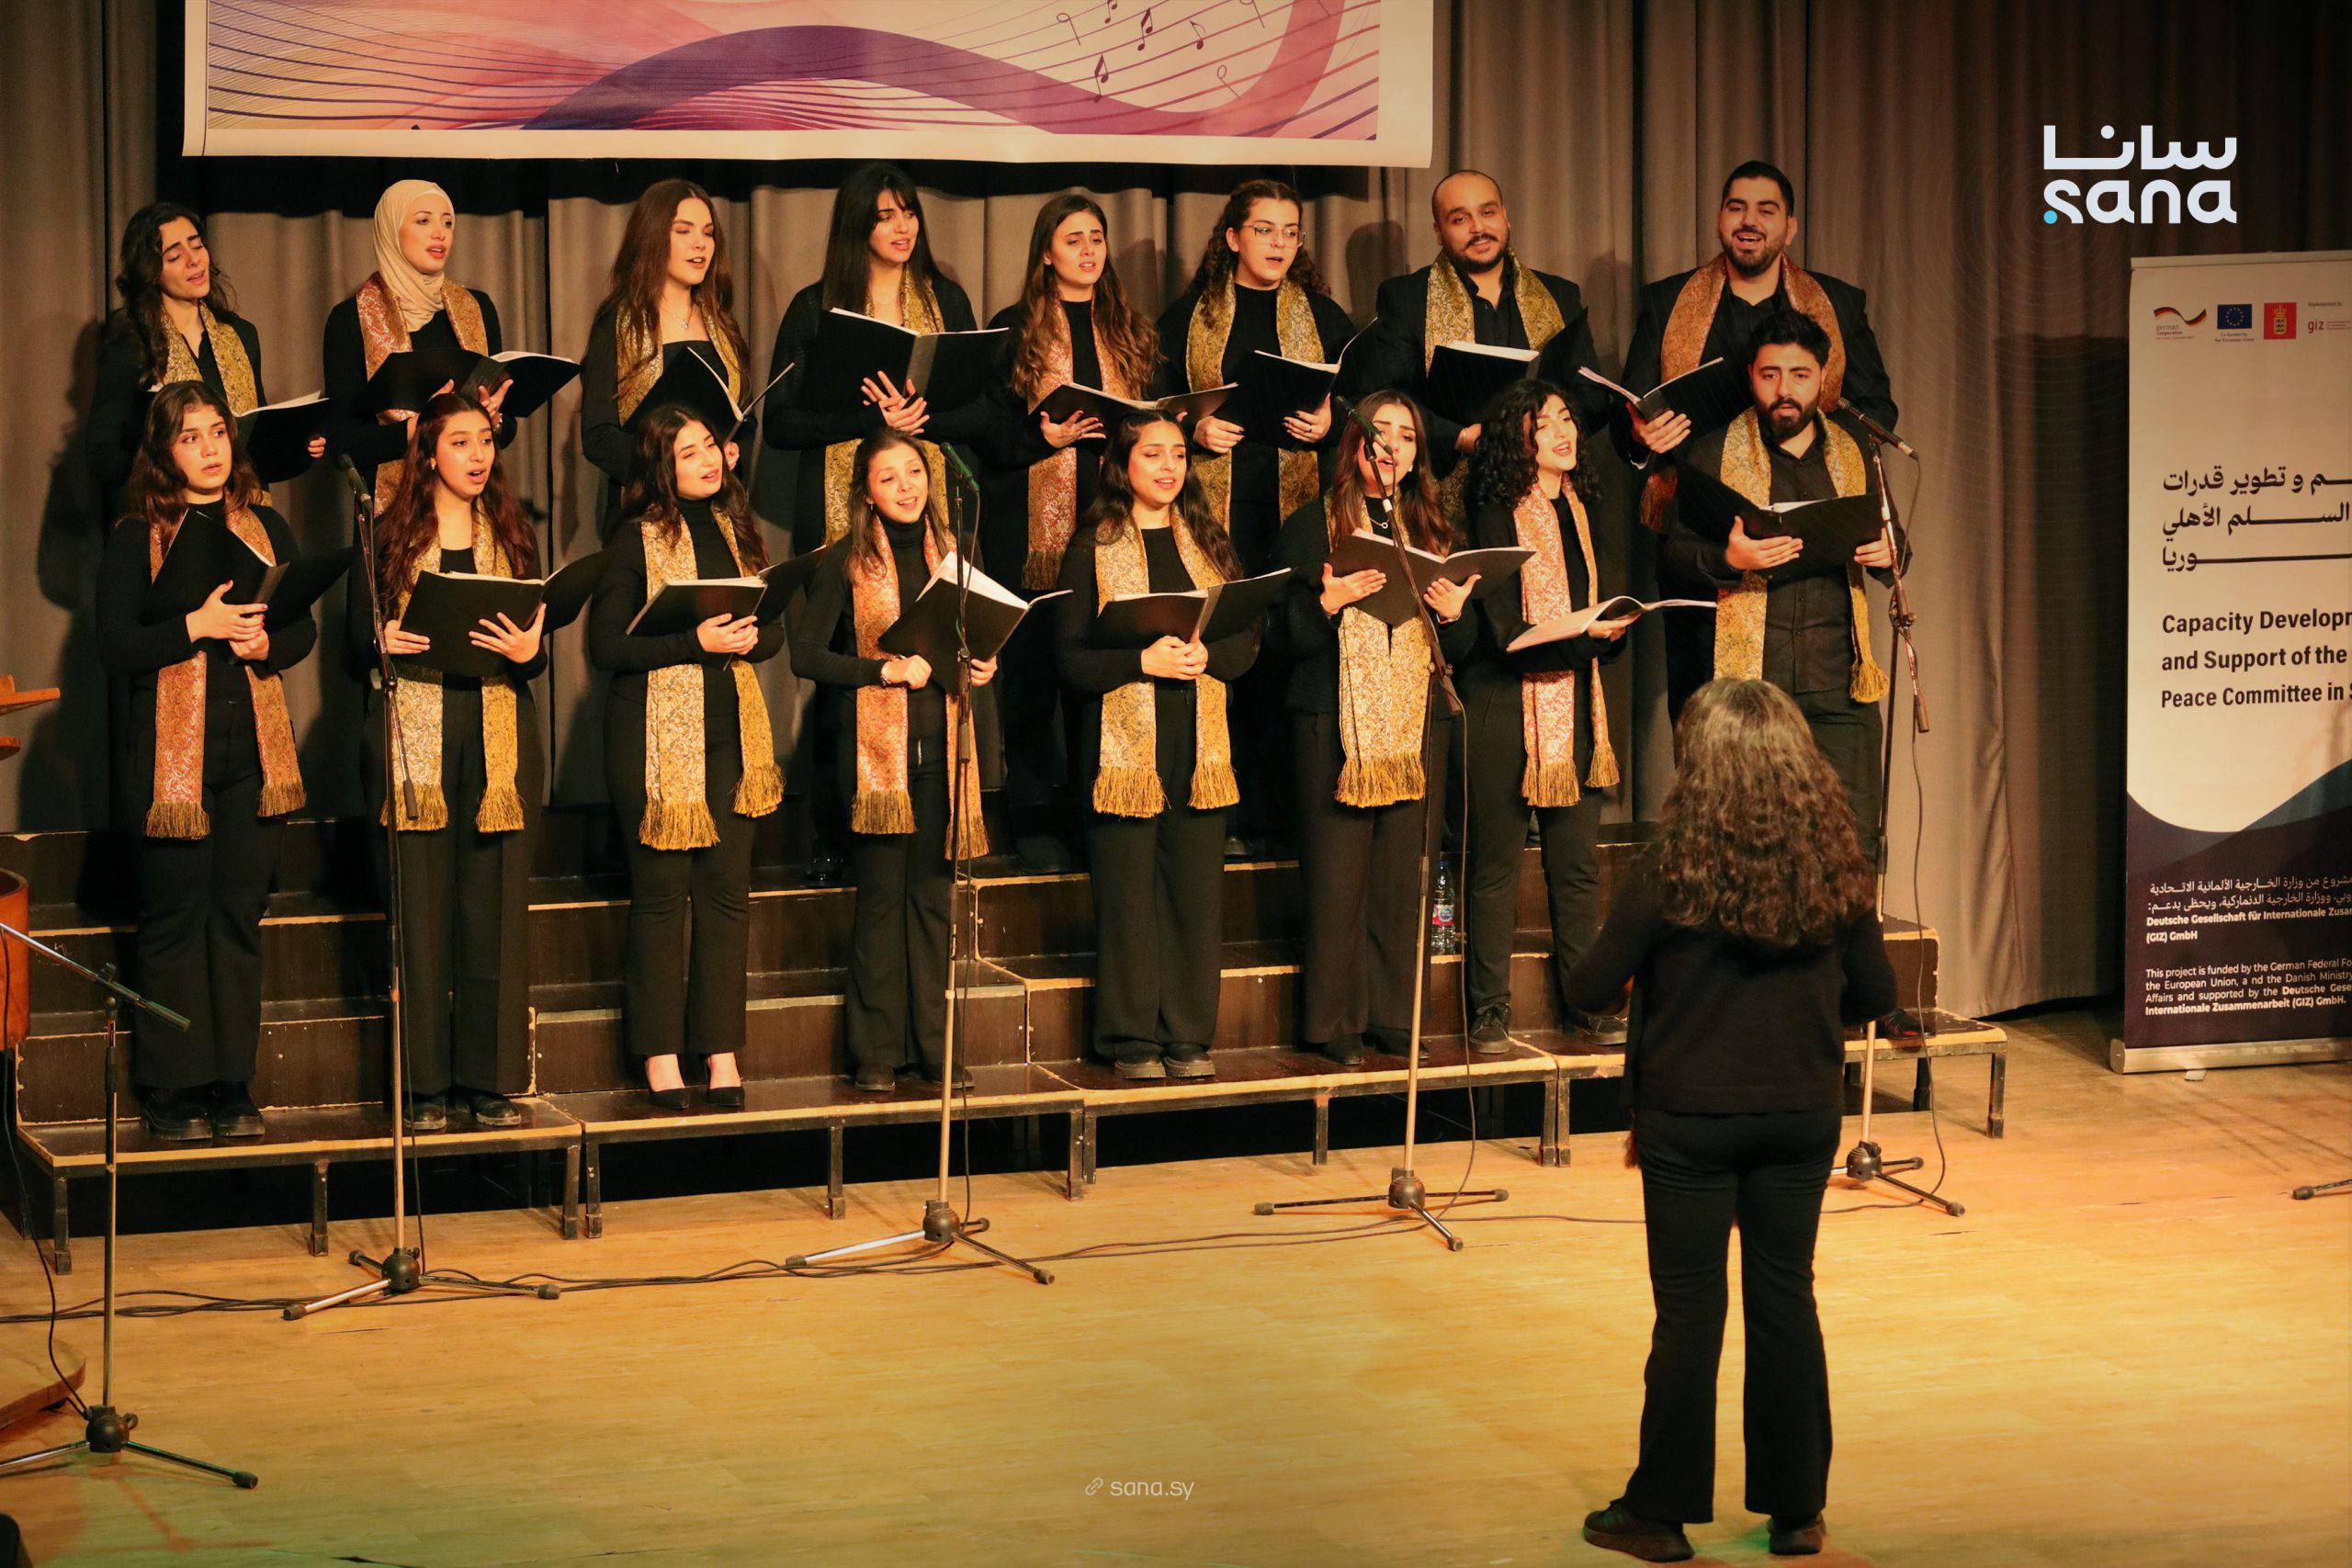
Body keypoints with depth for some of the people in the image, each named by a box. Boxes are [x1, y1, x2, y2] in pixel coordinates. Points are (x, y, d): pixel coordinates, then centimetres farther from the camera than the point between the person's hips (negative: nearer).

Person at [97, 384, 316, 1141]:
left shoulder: (266, 527, 13)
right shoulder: (135, 538, 1)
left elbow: (304, 626, 12)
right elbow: (115, 647, -7)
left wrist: (266, 643, -8)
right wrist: (196, 625, -17)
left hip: (254, 750, 4)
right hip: (170, 751, -3)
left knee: (240, 916, 6)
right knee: (173, 921, 0)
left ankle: (233, 1085, 12)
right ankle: (171, 1090, 7)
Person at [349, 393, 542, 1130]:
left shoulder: (514, 537, 14)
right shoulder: (388, 538, 7)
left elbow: (540, 651, 13)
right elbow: (356, 646, 6)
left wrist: (526, 651, -10)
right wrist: (386, 643, -15)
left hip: (498, 744, 2)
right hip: (415, 743, -2)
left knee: (495, 911, 0)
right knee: (422, 912, -3)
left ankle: (491, 1079, 5)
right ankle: (424, 1082, 2)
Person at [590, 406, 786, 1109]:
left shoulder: (737, 530, 12)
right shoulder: (638, 539, -4)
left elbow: (775, 629, 15)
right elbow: (605, 645, -10)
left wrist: (750, 638, -8)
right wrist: (695, 642, -18)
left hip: (731, 731, 5)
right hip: (656, 731, -5)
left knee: (727, 886, 3)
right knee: (661, 889, -2)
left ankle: (723, 1052, 8)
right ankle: (660, 1057, 4)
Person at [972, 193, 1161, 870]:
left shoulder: (1132, 331, 14)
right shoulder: (1013, 330, 4)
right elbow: (988, 430, -1)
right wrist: (1046, 435, -17)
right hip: (1034, 522, -2)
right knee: (1033, 668, -1)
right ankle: (1036, 820, 5)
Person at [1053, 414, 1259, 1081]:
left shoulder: (1208, 543, 13)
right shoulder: (1092, 549, 2)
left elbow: (1247, 641, 9)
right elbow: (1070, 657, -4)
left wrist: (1204, 656, -11)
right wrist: (1143, 660, -18)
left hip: (1200, 742, 3)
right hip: (1123, 742, -3)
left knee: (1196, 890, 2)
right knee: (1128, 893, -2)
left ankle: (1188, 1037, 10)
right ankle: (1132, 1040, 5)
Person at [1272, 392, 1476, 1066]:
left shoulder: (1431, 530, 16)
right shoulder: (1313, 525, 3)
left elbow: (1459, 649, 16)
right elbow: (1282, 636, -3)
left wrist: (1455, 612, -4)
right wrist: (1326, 604, -20)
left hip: (1417, 723, 4)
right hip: (1334, 723, -4)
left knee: (1405, 873, 3)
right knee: (1338, 875, -6)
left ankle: (1394, 1017, 10)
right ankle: (1333, 1023, 0)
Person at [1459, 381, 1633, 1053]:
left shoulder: (1579, 511, 12)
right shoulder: (1497, 517, -9)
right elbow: (1503, 632, -15)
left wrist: (1612, 631, -5)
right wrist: (1579, 636, -23)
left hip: (1574, 702, 6)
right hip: (1506, 704, -6)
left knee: (1578, 861, 7)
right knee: (1496, 864, 0)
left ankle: (1586, 1006, 15)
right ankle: (1489, 1015, 6)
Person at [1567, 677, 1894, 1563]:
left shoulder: (1673, 874, -16)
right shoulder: (1835, 872, -5)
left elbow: (1589, 992, -11)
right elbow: (1875, 995, 4)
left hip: (1691, 1117, -3)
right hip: (1802, 1116, 3)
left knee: (1689, 1311, 5)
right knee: (1786, 1301, 12)